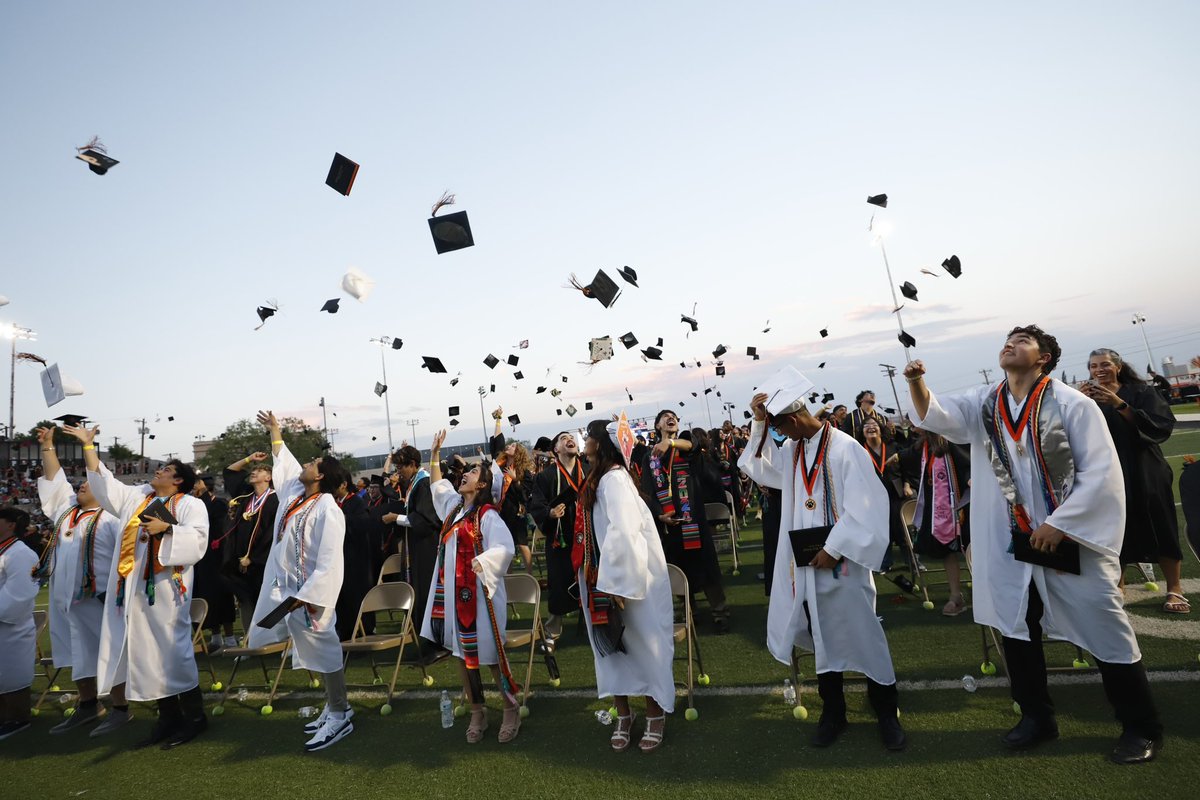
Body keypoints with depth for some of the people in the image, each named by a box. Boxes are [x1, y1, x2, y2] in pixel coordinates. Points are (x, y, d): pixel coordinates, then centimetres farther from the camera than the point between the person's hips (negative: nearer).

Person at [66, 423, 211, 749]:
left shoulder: (190, 504, -1)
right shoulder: (137, 497, 19)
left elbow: (198, 539, -13)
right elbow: (104, 482, 23)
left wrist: (166, 529, -24)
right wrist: (88, 445, 21)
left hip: (165, 588, -7)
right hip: (134, 588, 7)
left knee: (171, 649, -5)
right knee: (146, 651, 8)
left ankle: (194, 716, 6)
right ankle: (168, 716, 17)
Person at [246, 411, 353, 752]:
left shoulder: (327, 510, -20)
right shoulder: (296, 493, 5)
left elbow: (329, 561, -23)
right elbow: (285, 465, 25)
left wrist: (305, 596, -26)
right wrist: (275, 433, 32)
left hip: (309, 593, -9)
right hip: (287, 588, 9)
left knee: (323, 652, 1)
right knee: (314, 652, 15)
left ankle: (340, 717, 13)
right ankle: (336, 706, 28)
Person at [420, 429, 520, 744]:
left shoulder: (487, 515, -11)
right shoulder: (454, 505, 10)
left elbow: (505, 548, -22)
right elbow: (437, 484, 26)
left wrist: (480, 563, -32)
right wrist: (435, 453, 19)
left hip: (476, 593, -7)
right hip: (451, 592, 7)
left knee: (489, 653, 1)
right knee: (462, 653, 13)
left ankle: (511, 710, 19)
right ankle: (477, 713, 28)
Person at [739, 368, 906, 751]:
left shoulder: (845, 448, -14)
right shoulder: (793, 450, 5)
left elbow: (862, 508, -16)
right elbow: (759, 467, 12)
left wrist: (833, 549, -15)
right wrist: (758, 423, 0)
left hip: (841, 564, -6)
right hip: (805, 565, 6)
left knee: (863, 636, 8)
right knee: (822, 639, 15)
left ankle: (886, 712, 28)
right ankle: (833, 711, 30)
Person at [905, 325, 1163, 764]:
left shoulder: (1071, 403, -10)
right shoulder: (983, 403, 2)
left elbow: (1101, 471, -13)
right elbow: (935, 415, -13)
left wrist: (1059, 523, -18)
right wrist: (916, 381, -32)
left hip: (1073, 536, -4)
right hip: (1011, 542, 4)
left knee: (1105, 629, 5)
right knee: (1015, 625, 13)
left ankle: (1141, 727, 28)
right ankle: (1037, 716, 32)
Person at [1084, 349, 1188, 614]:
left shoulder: (1141, 392, 0)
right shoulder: (1087, 398, 6)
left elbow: (1161, 425, -14)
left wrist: (1118, 403, -23)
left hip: (1144, 472, -1)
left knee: (1160, 529, 4)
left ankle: (1175, 590, 17)